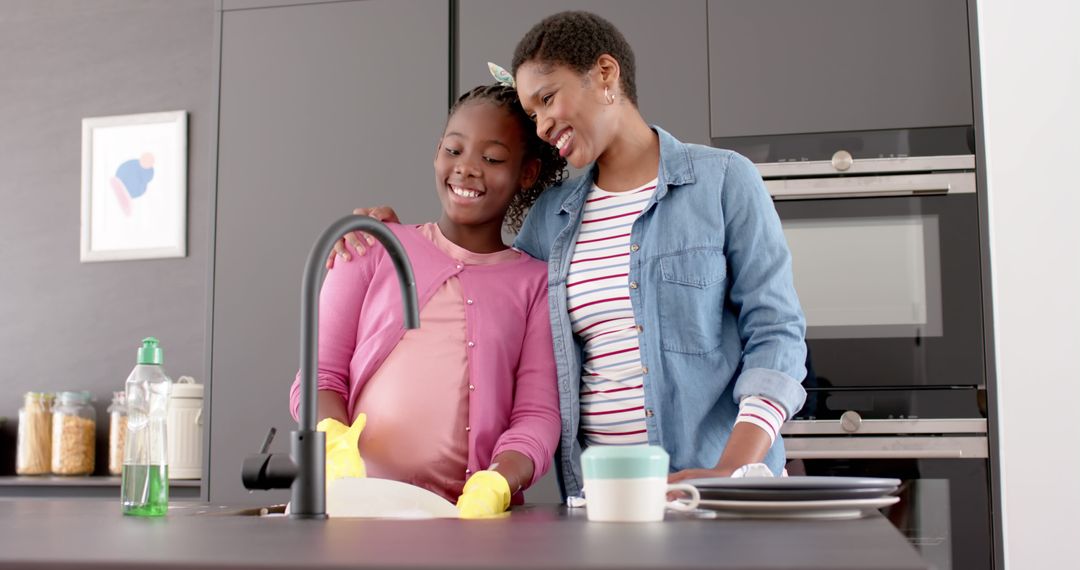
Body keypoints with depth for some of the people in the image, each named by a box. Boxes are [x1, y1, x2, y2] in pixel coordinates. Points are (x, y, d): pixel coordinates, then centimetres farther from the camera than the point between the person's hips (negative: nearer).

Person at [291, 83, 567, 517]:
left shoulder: (537, 283, 11)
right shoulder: (375, 249, 11)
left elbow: (537, 413, 3)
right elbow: (320, 376, 10)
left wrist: (495, 485, -17)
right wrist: (335, 442, -11)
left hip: (475, 517, 0)